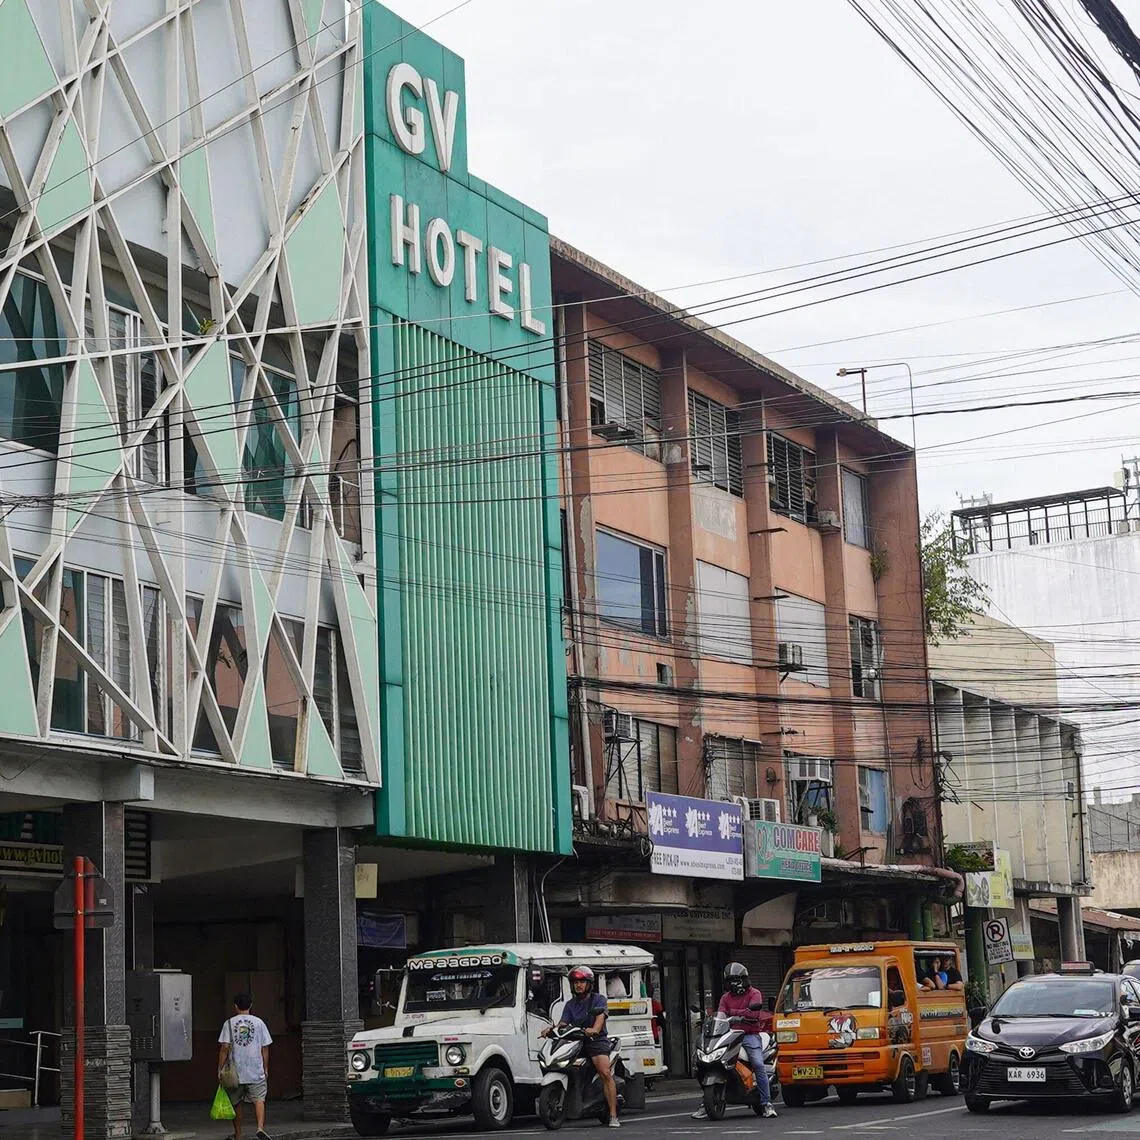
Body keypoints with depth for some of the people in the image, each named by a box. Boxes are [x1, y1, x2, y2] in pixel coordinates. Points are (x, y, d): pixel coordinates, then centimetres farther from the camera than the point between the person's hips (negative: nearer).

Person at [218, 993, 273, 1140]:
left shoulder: (229, 1023, -1)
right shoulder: (259, 1022, 1)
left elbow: (225, 1047, -8)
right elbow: (265, 1048, 2)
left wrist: (220, 1068, -4)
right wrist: (266, 1069, 10)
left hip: (235, 1071, 1)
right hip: (256, 1072, -1)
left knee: (236, 1103, 13)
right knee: (259, 1099, -2)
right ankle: (260, 1127, -26)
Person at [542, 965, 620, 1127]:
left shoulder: (598, 999, 7)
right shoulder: (570, 1004, 21)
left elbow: (600, 1016, -12)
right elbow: (563, 1023, 10)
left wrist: (594, 1030, -34)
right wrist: (551, 1030, -12)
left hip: (596, 1040, -5)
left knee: (605, 1073, -22)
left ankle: (613, 1115, -24)